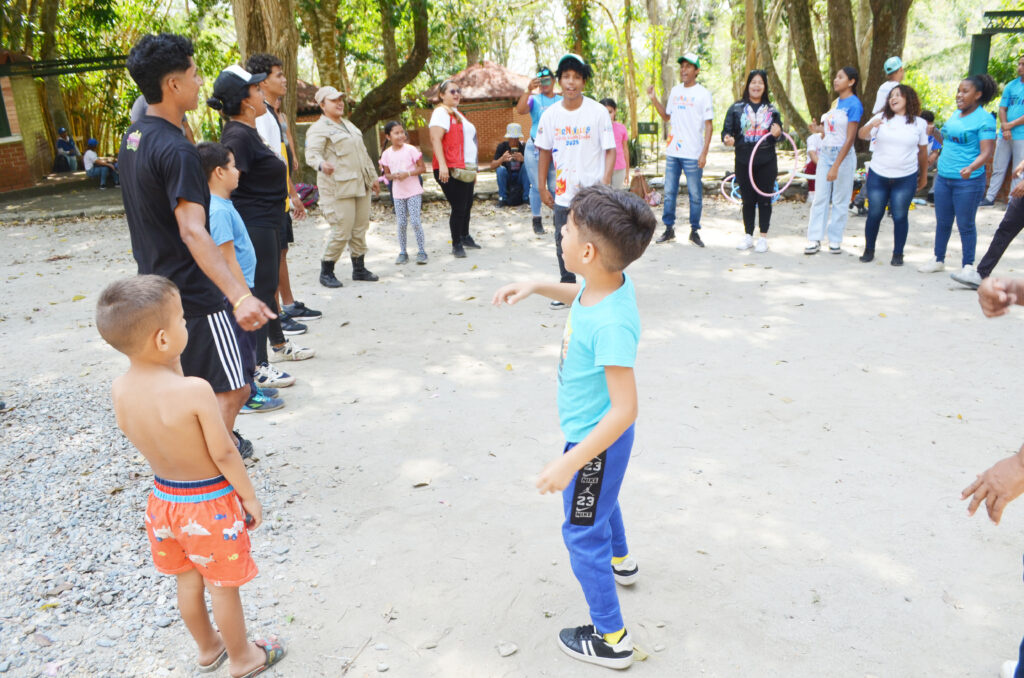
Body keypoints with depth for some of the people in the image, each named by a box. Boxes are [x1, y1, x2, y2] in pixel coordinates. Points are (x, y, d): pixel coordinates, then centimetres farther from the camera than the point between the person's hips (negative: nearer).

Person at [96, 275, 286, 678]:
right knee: (222, 586, 15)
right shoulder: (194, 390, -31)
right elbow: (223, 453, -22)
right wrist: (250, 497, -7)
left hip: (163, 498, 6)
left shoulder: (119, 390, -12)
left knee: (188, 581, 25)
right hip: (210, 501, -6)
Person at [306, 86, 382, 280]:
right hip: (338, 188, -8)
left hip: (360, 185, 8)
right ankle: (326, 272, 4)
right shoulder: (319, 129, -6)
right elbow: (312, 153, -21)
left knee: (360, 229, 10)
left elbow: (363, 153, 28)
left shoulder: (348, 125, 22)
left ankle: (359, 268, 22)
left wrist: (373, 177, 28)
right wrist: (321, 164, -43)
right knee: (341, 231, -10)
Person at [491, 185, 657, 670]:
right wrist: (535, 287, 4)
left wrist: (569, 464, -33)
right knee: (602, 501, 34)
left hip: (596, 441, -9)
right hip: (593, 434, 10)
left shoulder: (610, 325, -38)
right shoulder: (610, 281, -12)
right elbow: (580, 296, 15)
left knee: (582, 534, 8)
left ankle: (610, 639, 26)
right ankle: (620, 561, 63)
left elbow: (624, 409, -35)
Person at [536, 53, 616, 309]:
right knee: (563, 243, 10)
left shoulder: (598, 112, -6)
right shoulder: (550, 114, 2)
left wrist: (605, 183, -17)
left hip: (593, 193, -3)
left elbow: (610, 150, -5)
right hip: (563, 193, 3)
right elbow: (545, 152, 10)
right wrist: (542, 187, 8)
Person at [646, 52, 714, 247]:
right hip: (673, 151, 5)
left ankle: (695, 231, 12)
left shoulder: (703, 94, -4)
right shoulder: (675, 91, 12)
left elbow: (708, 125, -6)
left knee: (695, 195, 2)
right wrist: (654, 99, 9)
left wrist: (704, 153, -14)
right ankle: (669, 229, 17)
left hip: (692, 154, -5)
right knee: (669, 192, 8)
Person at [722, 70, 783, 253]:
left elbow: (779, 135, 14)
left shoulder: (771, 110, 10)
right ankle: (748, 236, 18)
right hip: (744, 162, 0)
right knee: (747, 200, 6)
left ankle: (763, 237, 10)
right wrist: (728, 139, -21)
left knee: (764, 199, 2)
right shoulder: (736, 108, 5)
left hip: (766, 162, 1)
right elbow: (727, 130, 1)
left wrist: (778, 133, -10)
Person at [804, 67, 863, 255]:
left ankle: (835, 240, 12)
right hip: (825, 153, 6)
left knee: (839, 200, 3)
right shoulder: (835, 102, 10)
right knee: (819, 197, 2)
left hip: (843, 155, -6)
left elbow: (850, 139, -16)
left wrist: (836, 166, -20)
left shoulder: (854, 104, -11)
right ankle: (814, 239, 4)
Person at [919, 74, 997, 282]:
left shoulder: (984, 120, -10)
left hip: (968, 181, -7)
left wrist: (971, 168, -33)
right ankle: (939, 260, 28)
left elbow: (986, 152, -19)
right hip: (943, 177, 7)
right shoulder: (956, 115, 11)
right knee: (942, 222, 14)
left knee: (965, 224, -2)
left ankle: (968, 267, 7)